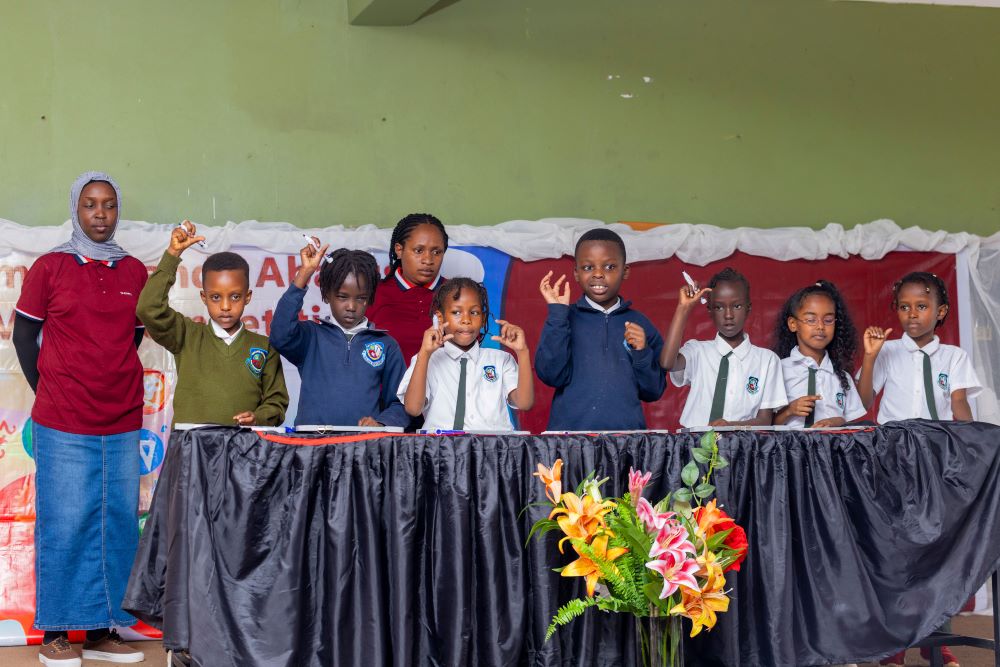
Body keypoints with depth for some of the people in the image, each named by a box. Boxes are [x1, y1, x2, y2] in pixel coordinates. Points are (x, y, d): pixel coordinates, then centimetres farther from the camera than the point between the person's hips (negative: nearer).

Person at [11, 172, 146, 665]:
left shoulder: (135, 272, 8)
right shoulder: (50, 267, -1)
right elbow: (24, 334, 5)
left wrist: (113, 387, 12)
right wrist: (50, 393, 5)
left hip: (122, 424, 4)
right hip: (63, 425, -4)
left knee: (117, 524, 5)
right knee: (65, 525, -1)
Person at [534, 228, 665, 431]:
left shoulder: (639, 324, 11)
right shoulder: (564, 318, 8)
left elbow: (653, 392, 12)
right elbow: (551, 375, -6)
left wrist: (642, 353, -4)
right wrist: (557, 312, -6)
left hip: (626, 431, 1)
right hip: (569, 430, -1)